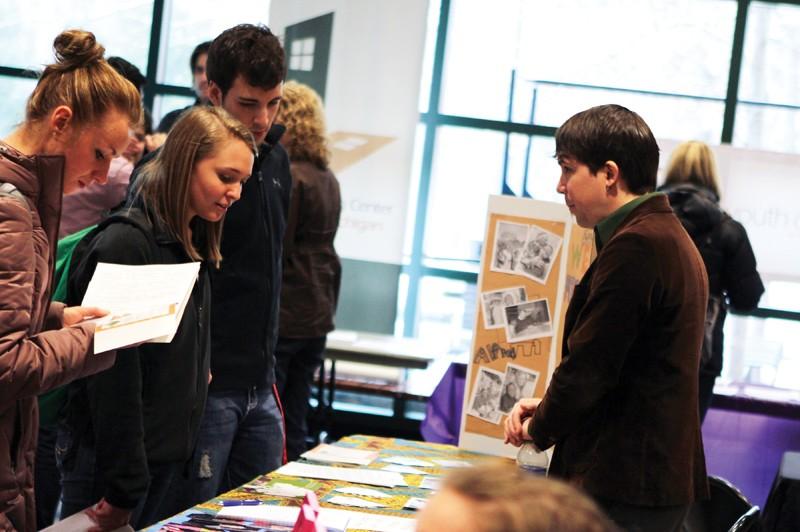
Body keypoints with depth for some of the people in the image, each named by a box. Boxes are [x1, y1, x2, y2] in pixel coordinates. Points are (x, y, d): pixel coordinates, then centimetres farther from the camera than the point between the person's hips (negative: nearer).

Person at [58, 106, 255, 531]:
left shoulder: (191, 247, 11)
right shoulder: (124, 244, -17)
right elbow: (113, 381, -20)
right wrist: (123, 491, -20)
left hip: (168, 457, 9)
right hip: (108, 463, -8)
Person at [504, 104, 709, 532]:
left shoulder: (634, 246, -18)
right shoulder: (670, 236, 16)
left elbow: (589, 362, -18)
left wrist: (540, 429, -1)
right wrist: (548, 409, 10)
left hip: (622, 487, -10)